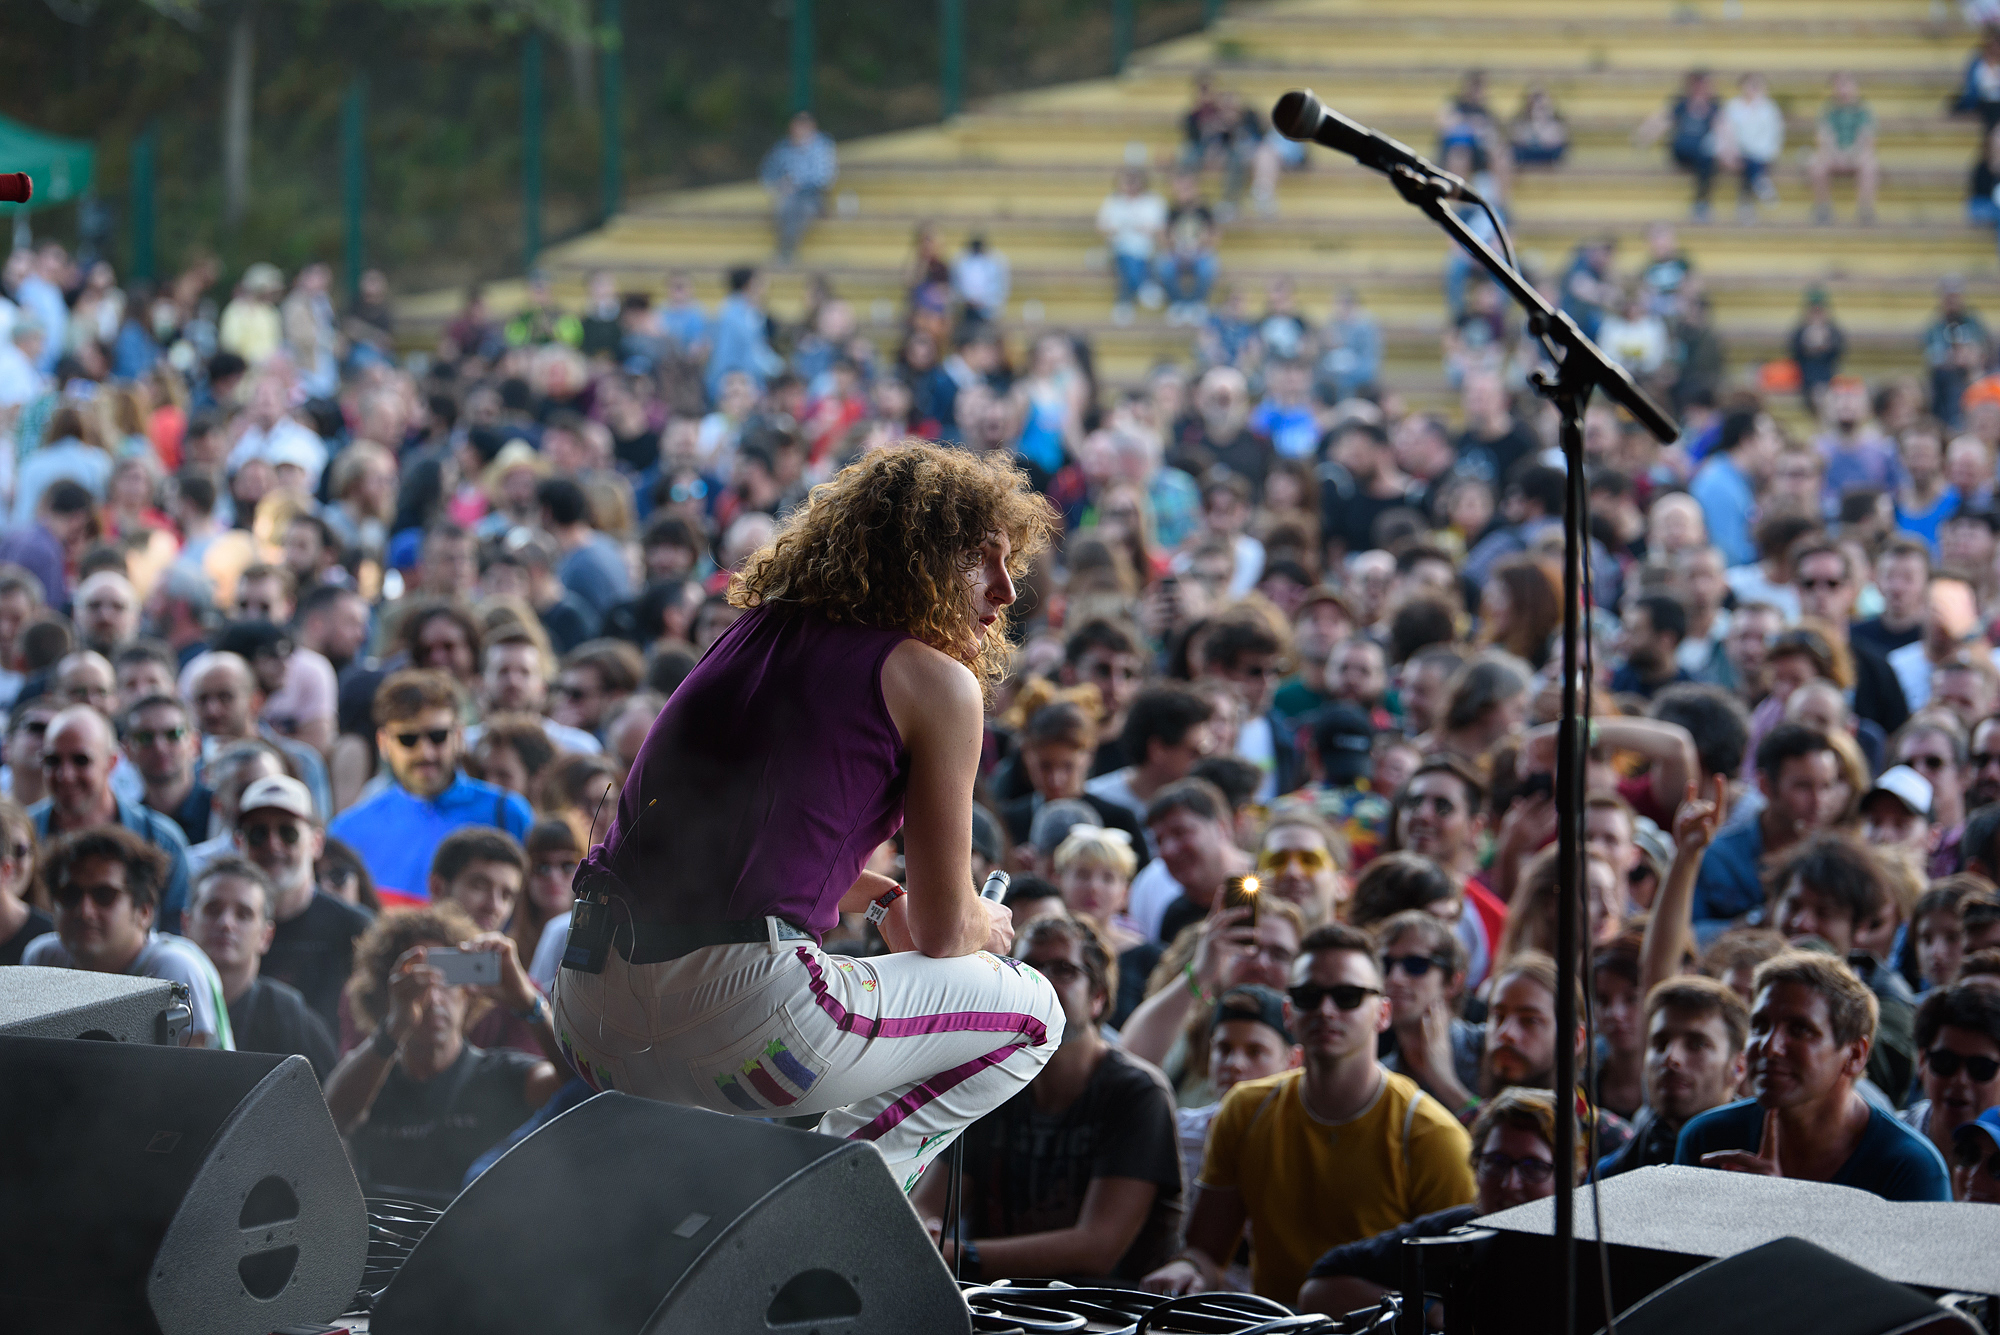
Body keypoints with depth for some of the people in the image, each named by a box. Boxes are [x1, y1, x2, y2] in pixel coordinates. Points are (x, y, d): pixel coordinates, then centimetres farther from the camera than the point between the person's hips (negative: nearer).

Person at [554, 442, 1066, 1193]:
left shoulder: (756, 632, 20)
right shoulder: (934, 682, 0)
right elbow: (940, 929, 6)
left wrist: (883, 899, 40)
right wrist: (987, 929, 28)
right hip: (736, 1012, -7)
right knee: (1030, 1012, 15)